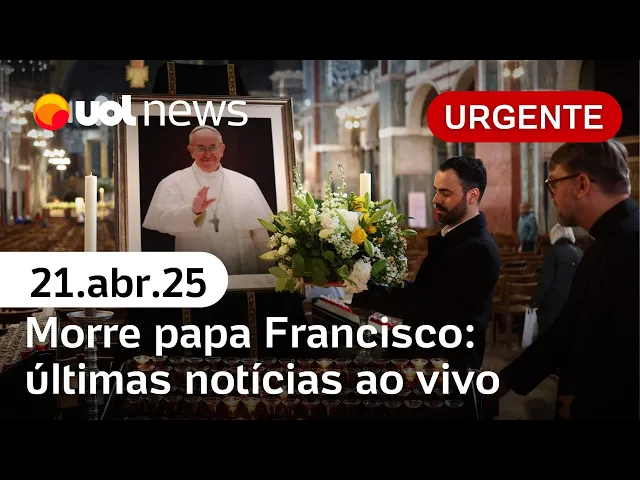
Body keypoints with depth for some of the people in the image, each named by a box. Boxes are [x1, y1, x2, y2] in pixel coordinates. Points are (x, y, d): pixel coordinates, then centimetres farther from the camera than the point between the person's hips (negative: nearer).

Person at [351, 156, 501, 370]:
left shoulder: (477, 250, -22)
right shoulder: (451, 235, 9)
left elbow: (426, 305, -25)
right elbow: (424, 293, 6)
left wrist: (362, 292, -21)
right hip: (426, 353, 9)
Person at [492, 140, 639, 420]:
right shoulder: (611, 241, 9)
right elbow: (568, 330, 15)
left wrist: (582, 406, -12)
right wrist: (507, 380, 16)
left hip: (608, 409, -9)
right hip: (584, 404, 9)